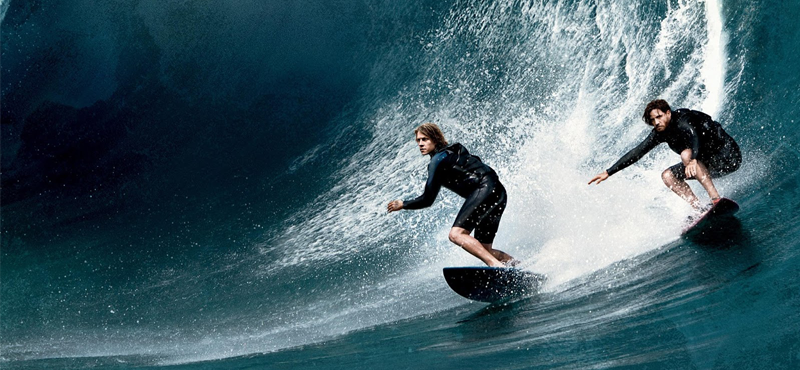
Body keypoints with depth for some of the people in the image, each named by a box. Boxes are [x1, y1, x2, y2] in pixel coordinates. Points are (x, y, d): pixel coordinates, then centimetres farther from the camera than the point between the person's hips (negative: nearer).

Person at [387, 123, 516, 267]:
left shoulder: (438, 160, -3)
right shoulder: (451, 153, 24)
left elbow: (428, 200, -5)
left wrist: (402, 204, 8)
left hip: (485, 190, -10)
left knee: (456, 234, -21)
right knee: (484, 250, 13)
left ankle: (496, 265, -33)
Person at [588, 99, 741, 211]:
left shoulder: (682, 120, -23)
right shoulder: (660, 133, -2)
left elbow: (695, 136, -43)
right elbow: (637, 153, 0)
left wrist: (693, 159, -64)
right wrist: (608, 172, -3)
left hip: (728, 156, -8)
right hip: (708, 165, 8)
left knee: (686, 154, -31)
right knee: (668, 176, -4)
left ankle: (716, 199, -37)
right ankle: (700, 209, -14)